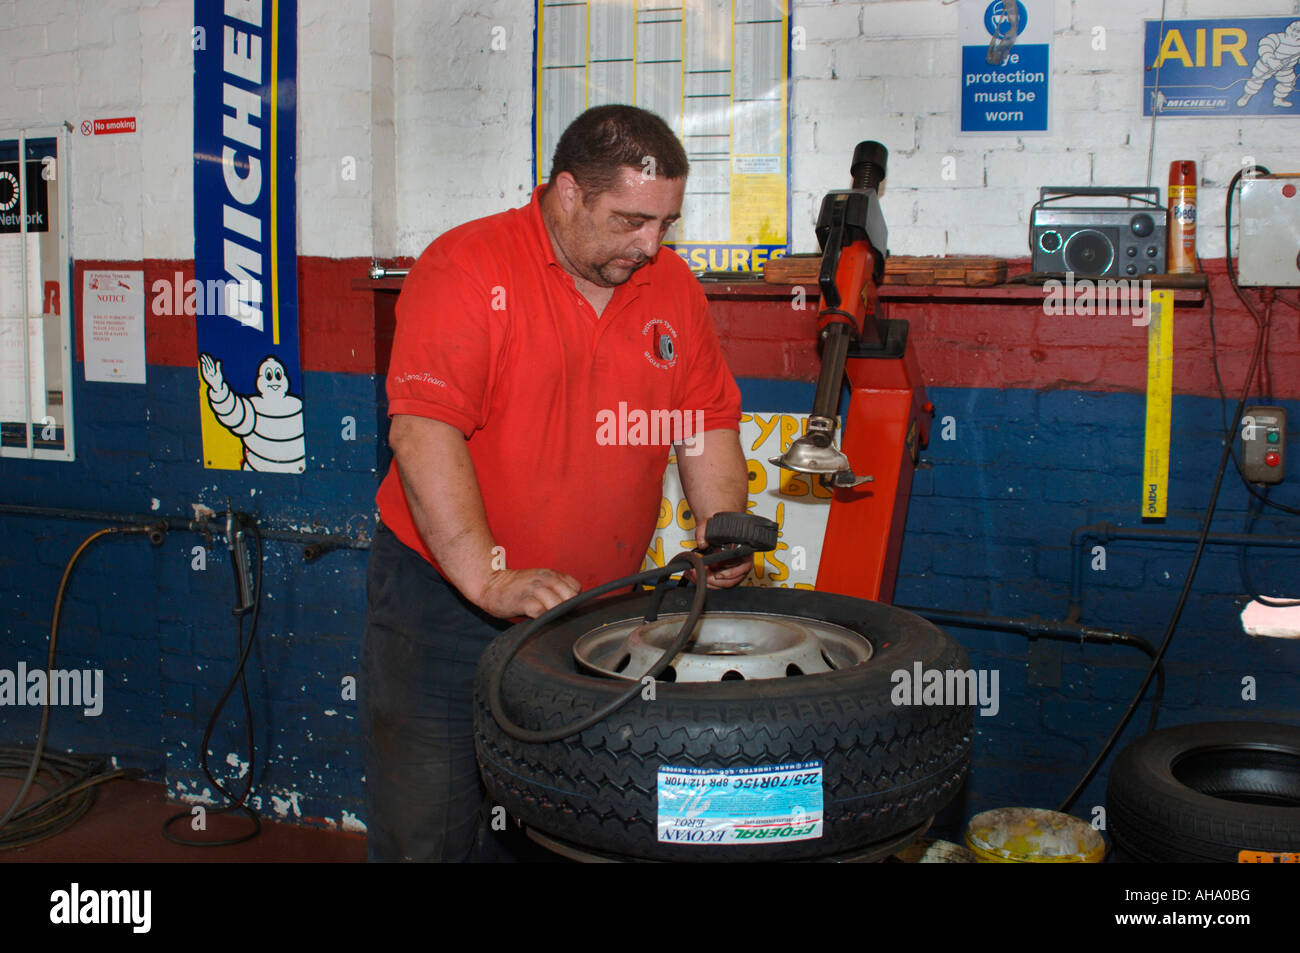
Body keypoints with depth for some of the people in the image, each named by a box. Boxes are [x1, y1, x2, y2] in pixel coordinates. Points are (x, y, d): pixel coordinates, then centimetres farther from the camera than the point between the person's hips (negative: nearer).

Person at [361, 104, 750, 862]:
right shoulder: (467, 269, -13)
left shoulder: (673, 287, 5)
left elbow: (708, 424, 13)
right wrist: (490, 579, -28)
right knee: (427, 832, 5)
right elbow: (423, 431, -22)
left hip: (593, 612, 5)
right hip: (445, 594, -4)